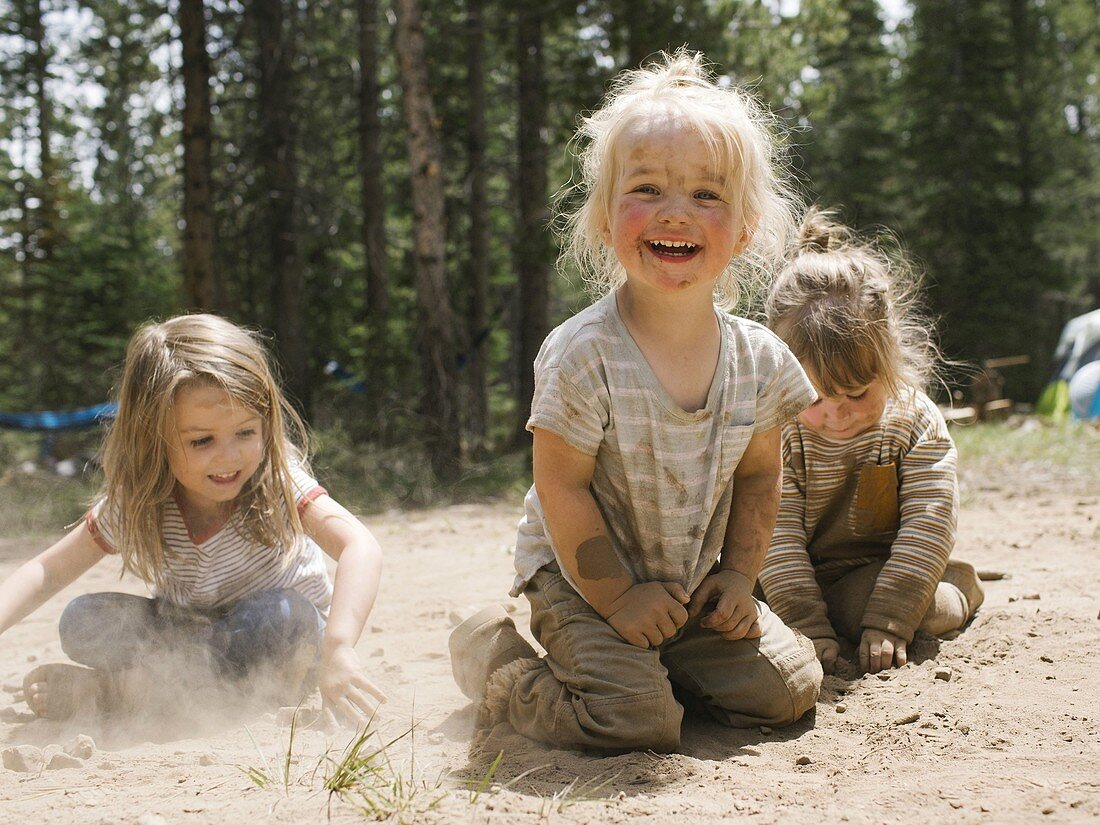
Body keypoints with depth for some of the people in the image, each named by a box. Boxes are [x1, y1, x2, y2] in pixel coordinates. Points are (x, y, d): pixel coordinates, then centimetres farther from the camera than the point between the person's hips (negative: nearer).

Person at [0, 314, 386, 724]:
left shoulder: (277, 484, -23)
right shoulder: (130, 505, -13)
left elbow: (360, 546, -38)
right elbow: (49, 571, -3)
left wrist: (337, 647, -53)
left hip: (287, 647, -2)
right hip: (191, 634, 2)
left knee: (279, 614, -37)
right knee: (82, 620, -18)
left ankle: (112, 690, -25)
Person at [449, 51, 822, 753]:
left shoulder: (760, 360, -8)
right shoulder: (582, 355, -24)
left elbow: (758, 477, 6)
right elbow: (562, 489, -18)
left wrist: (737, 576, -3)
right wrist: (616, 597, -17)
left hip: (696, 585, 5)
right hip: (583, 580, -5)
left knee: (789, 688, -2)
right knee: (632, 719, -21)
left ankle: (650, 662, 19)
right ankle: (496, 660, 6)